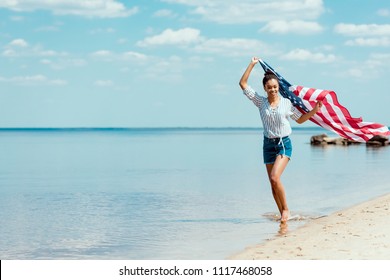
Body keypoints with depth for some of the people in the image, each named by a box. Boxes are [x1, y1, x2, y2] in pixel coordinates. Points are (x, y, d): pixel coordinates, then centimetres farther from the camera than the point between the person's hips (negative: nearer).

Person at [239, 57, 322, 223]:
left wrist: (314, 111, 0)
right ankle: (283, 215, 15)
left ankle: (286, 209, -4)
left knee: (275, 178, -21)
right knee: (273, 184, 3)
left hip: (284, 143, -3)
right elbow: (243, 84, 2)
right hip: (268, 144, 3)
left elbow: (300, 119, 14)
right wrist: (252, 64, 2)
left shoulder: (286, 103, 1)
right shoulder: (260, 102, 3)